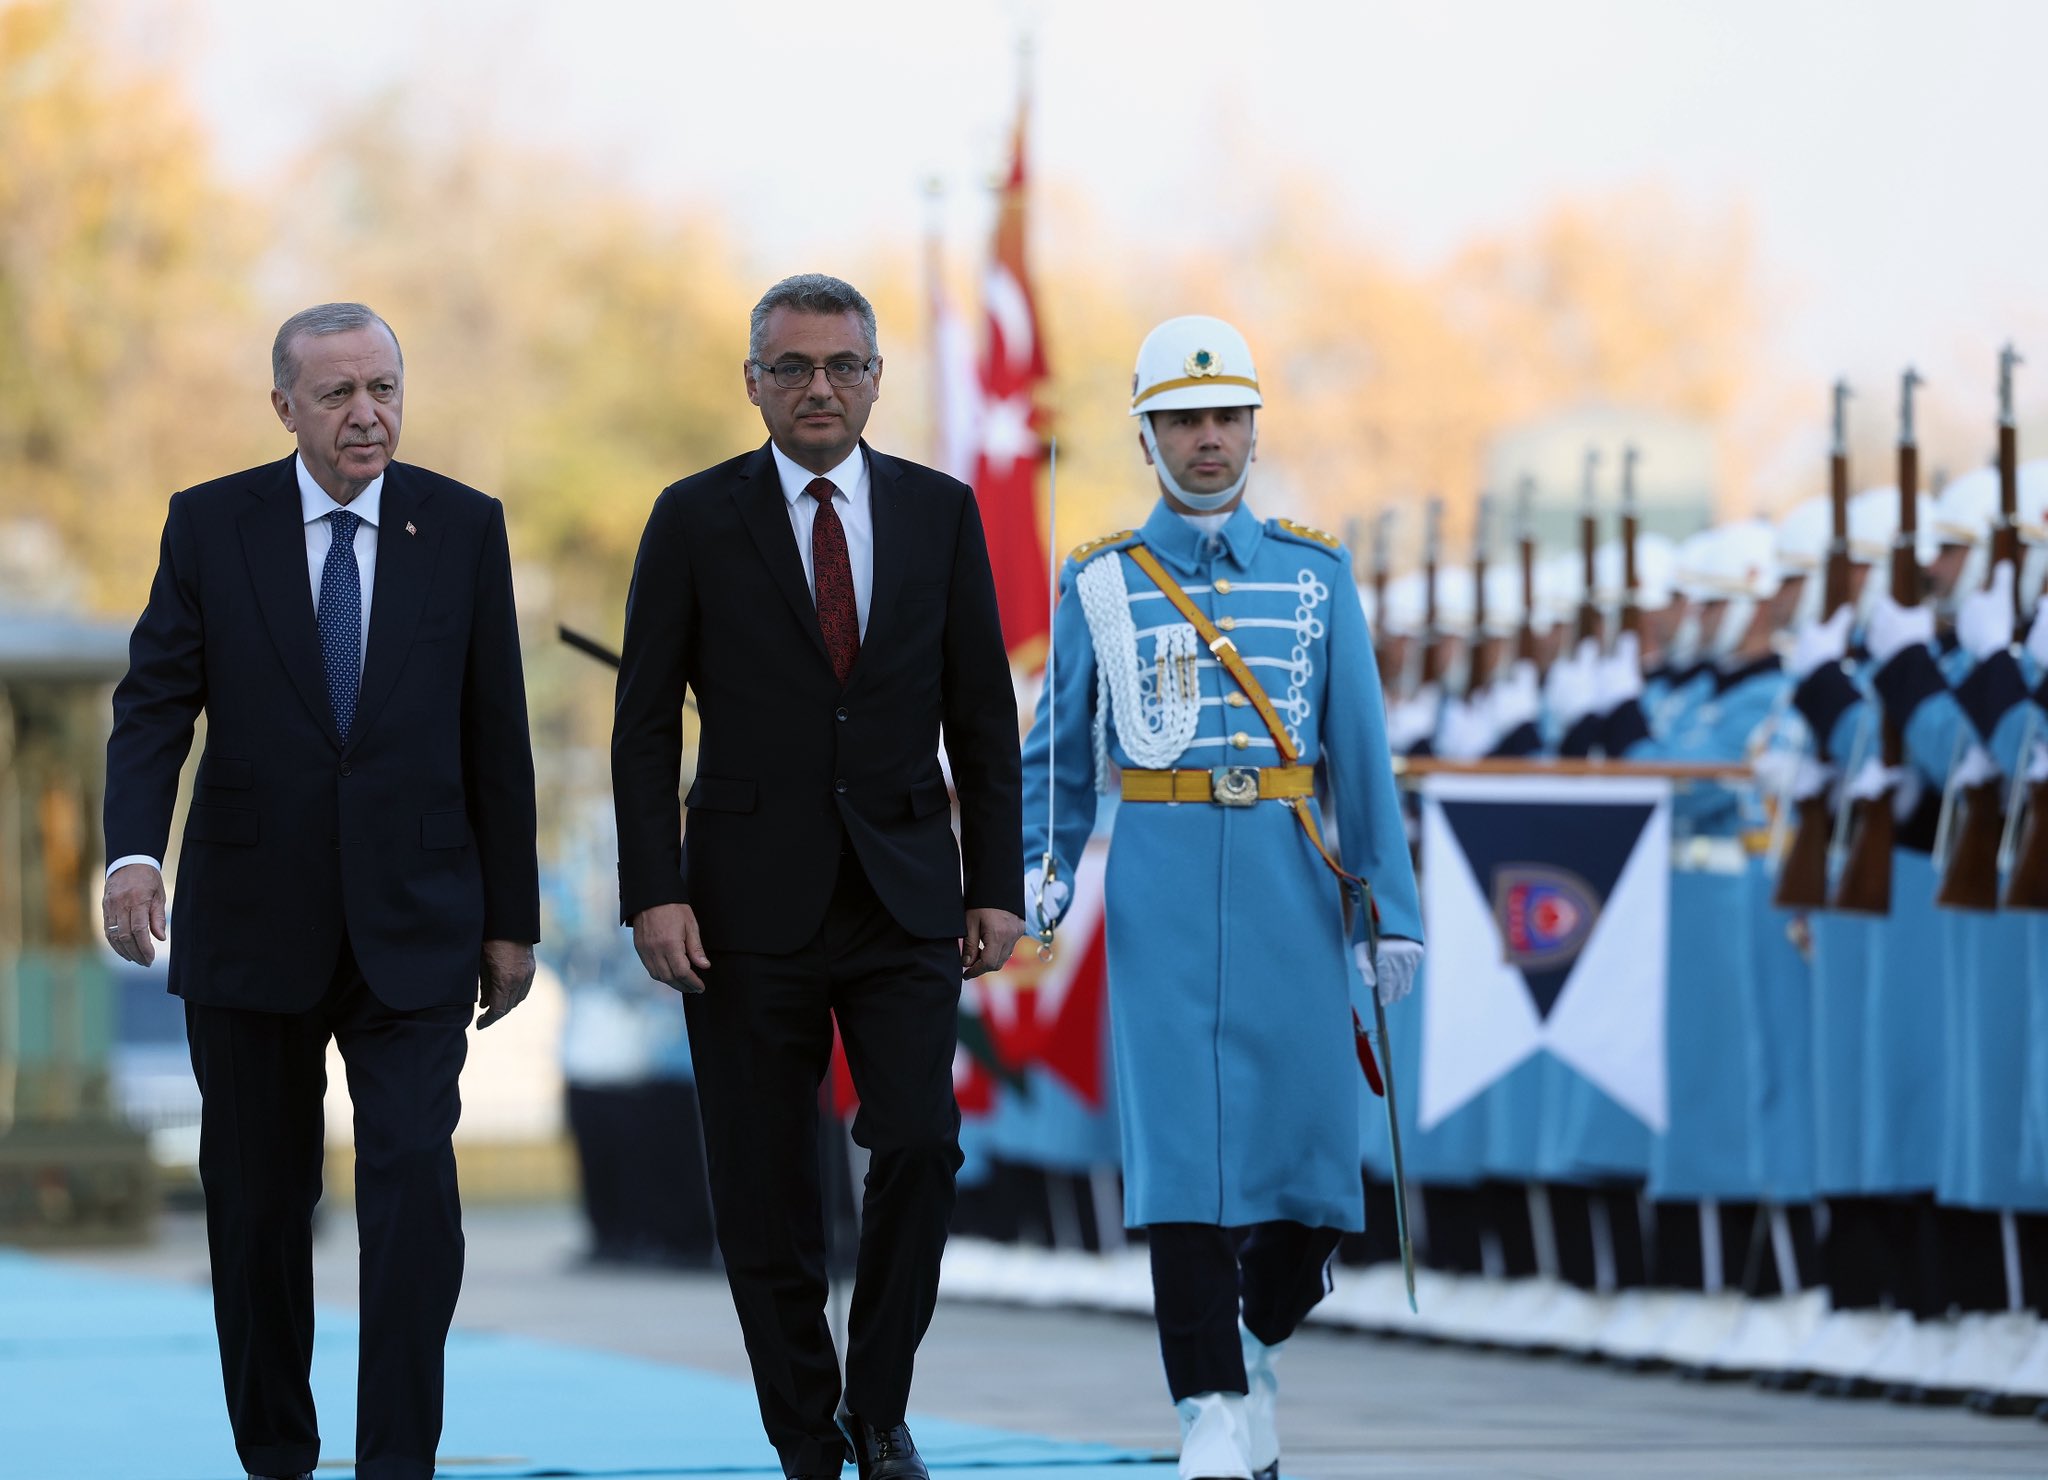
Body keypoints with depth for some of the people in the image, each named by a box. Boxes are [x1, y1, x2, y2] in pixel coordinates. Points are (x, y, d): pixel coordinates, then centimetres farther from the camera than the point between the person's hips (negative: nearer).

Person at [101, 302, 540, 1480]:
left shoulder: (465, 528, 2)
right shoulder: (211, 526, 0)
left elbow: (497, 733, 5)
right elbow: (155, 706, -5)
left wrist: (512, 916, 5)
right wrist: (136, 852, -23)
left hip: (414, 927, -1)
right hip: (252, 928, 1)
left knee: (415, 1183, -13)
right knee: (259, 1200, 8)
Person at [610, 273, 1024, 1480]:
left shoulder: (941, 512, 7)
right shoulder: (697, 519, 1)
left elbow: (983, 713, 9)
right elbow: (646, 723, 1)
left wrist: (997, 885, 2)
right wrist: (654, 894, -8)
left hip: (906, 899, 1)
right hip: (754, 905, -1)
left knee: (921, 1149, -12)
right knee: (766, 1193, 0)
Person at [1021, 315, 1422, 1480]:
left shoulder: (1315, 573, 9)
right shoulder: (1100, 584, 7)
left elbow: (1362, 752, 7)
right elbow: (1058, 756, 12)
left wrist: (1393, 909, 2)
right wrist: (1043, 870, -4)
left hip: (1291, 884, 1)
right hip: (1161, 889, -1)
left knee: (1309, 1146, -1)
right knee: (1184, 1142, -10)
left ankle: (1258, 1342, 26)